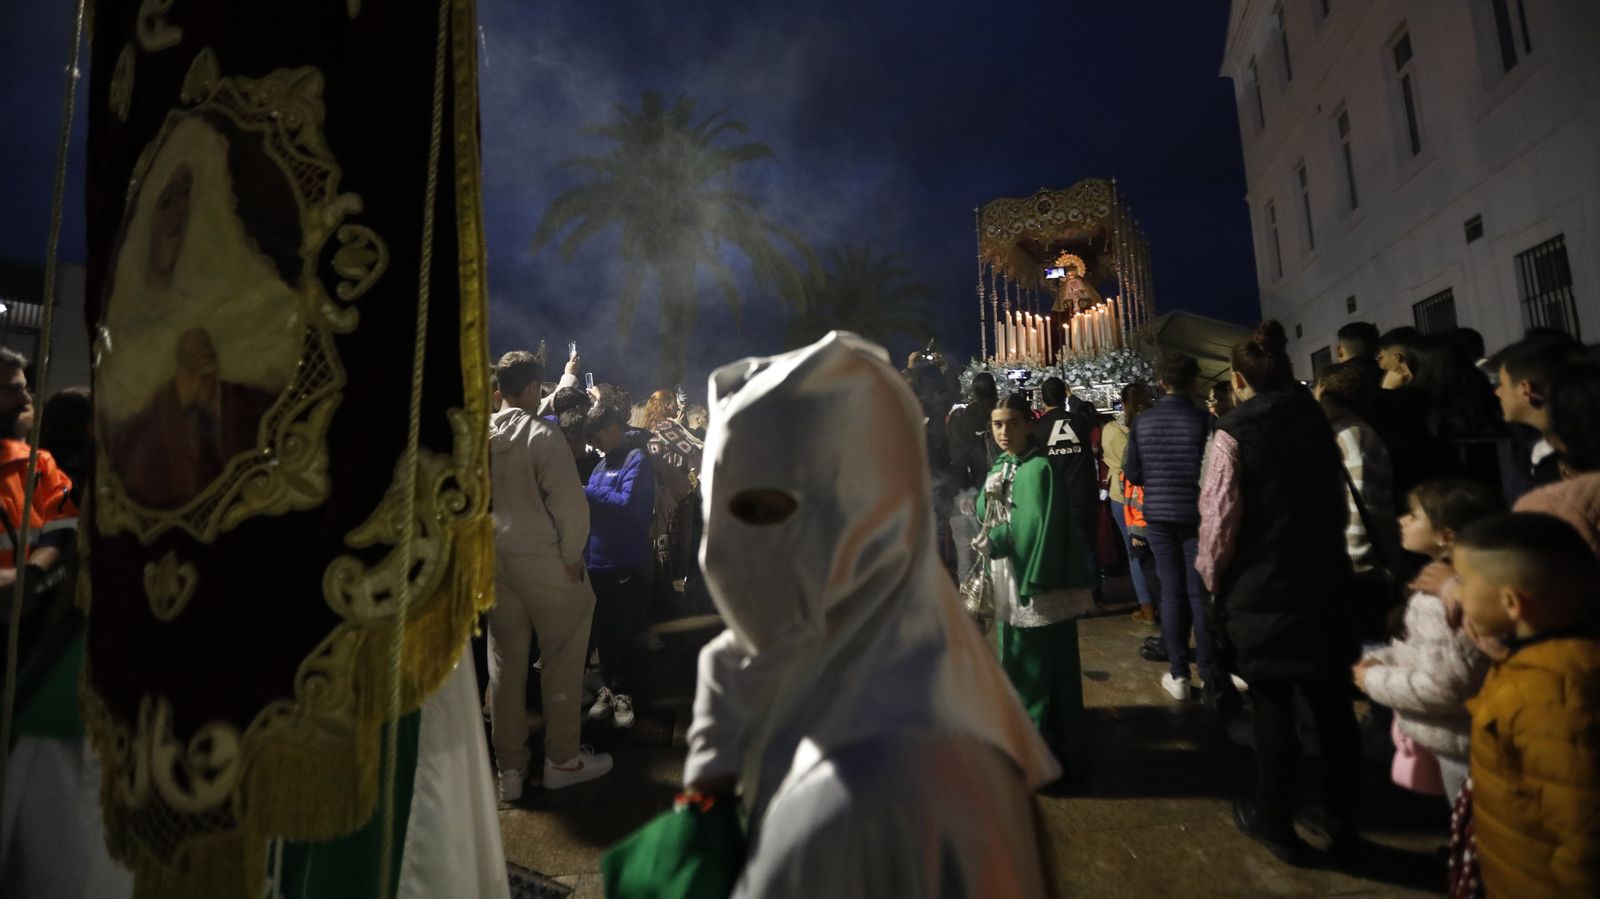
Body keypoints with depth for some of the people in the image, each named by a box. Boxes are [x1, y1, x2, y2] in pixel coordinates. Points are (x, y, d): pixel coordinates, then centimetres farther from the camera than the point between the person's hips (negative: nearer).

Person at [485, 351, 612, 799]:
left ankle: (509, 769, 22)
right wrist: (573, 556, -10)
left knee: (505, 662, 12)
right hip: (544, 559, -6)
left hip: (495, 558, 6)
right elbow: (569, 502, -21)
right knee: (561, 660, 8)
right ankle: (562, 759, 20)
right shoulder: (543, 435, -15)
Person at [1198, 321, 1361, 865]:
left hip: (1259, 590, -5)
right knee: (1332, 702, 14)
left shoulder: (1233, 434, -14)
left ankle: (1273, 822, 22)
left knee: (1272, 709, 7)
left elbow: (1219, 516, -16)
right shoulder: (1318, 423, 4)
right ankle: (1340, 819, 30)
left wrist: (1211, 574, 1)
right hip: (1324, 580, 6)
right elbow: (1340, 499, 13)